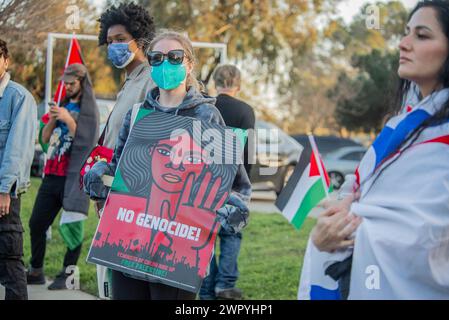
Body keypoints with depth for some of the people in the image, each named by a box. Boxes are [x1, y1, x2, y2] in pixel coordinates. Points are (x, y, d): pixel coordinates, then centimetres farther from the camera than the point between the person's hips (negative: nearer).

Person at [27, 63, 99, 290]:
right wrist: (52, 119, -1)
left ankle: (68, 274, -4)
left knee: (71, 226, -8)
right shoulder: (63, 105, 17)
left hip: (73, 176, -7)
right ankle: (36, 271, 15)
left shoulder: (88, 110, -1)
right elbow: (45, 138, 16)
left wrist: (68, 120, -17)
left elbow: (85, 142, -11)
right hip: (52, 175, 7)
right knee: (36, 223, 6)